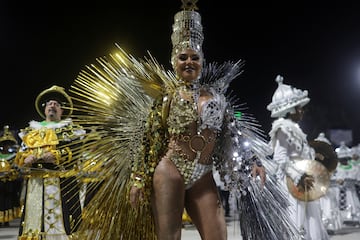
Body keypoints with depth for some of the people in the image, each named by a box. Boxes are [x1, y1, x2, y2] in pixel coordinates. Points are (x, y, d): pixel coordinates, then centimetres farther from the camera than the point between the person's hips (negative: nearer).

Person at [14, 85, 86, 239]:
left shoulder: (70, 129, 10)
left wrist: (56, 155, -17)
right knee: (34, 215, 1)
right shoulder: (31, 130, 22)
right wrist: (26, 159, -7)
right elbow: (20, 155, 16)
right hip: (35, 182, 4)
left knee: (59, 216, -9)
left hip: (61, 182, -4)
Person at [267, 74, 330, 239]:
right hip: (293, 184, -10)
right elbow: (280, 158, -19)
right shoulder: (284, 128, -11)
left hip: (302, 182, 10)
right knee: (296, 225, -9)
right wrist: (298, 177, -24)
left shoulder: (294, 128, 16)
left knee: (306, 223, 13)